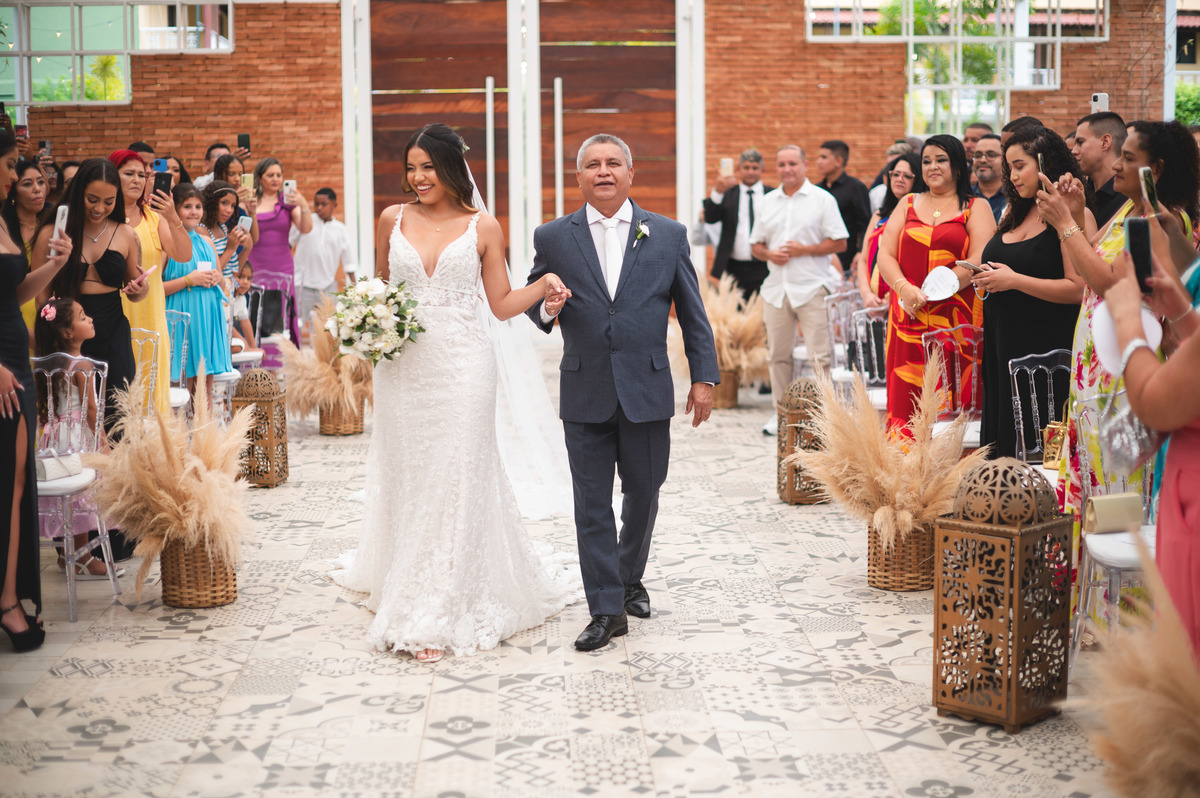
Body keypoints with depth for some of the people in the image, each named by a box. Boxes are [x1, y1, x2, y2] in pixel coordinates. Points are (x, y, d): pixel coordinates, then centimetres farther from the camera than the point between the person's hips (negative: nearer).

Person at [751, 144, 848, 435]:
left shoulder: (822, 199, 1)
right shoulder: (768, 201, 15)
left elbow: (840, 243, -3)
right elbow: (756, 244, 18)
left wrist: (804, 250, -13)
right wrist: (769, 254, -4)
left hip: (812, 287, -5)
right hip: (776, 287, 5)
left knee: (820, 354, -7)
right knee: (778, 354, 8)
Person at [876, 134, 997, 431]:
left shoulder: (976, 207, 7)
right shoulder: (908, 204, 17)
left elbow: (979, 261, -6)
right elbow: (885, 254, 8)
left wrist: (928, 293, -13)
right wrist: (904, 289, -12)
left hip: (957, 318, -3)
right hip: (908, 317, 3)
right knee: (907, 401, -1)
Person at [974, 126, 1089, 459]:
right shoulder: (1015, 213, 15)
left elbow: (1079, 288, -19)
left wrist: (1014, 281, -17)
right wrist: (987, 281, 6)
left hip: (1046, 348, -8)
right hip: (1003, 344, 8)